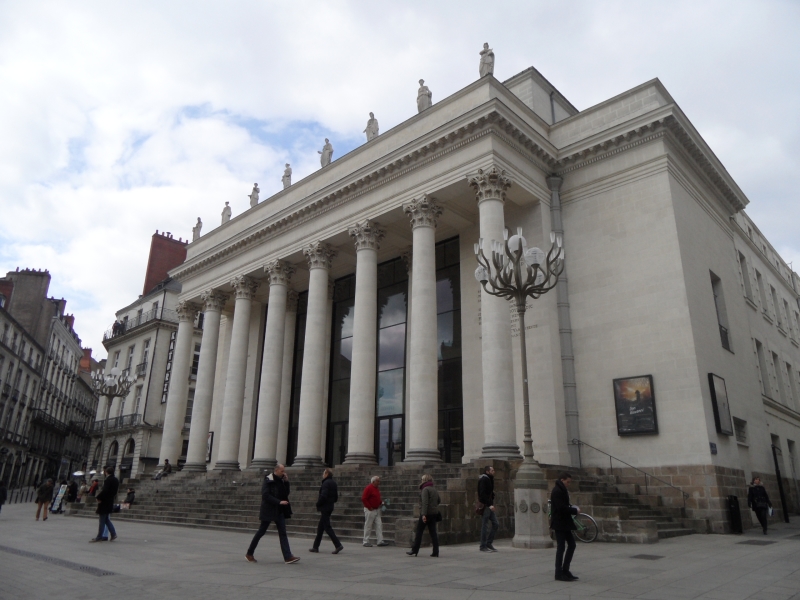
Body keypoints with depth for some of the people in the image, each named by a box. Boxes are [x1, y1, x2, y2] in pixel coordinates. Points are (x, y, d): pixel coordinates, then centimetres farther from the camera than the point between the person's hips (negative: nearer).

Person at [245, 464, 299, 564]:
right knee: (261, 531, 4)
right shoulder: (268, 480, -11)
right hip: (268, 510, -6)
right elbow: (265, 495, -19)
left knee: (283, 533, -1)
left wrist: (286, 482, -2)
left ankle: (288, 557, -5)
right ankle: (249, 554, 22)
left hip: (279, 511, 6)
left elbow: (286, 493, 11)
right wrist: (279, 502, -23)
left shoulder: (281, 481, 10)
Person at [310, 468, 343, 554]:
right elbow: (336, 498, 15)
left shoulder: (326, 483, -16)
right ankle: (316, 546, 22)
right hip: (330, 507, 10)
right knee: (320, 527, 16)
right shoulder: (334, 483, 12)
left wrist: (318, 504, -9)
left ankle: (338, 545, -12)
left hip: (325, 508, -10)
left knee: (327, 527, -7)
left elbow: (323, 496, -23)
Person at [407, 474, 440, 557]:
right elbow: (438, 501, 26)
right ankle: (435, 551, 2)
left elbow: (425, 503, -21)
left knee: (419, 532, 1)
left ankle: (414, 551, 4)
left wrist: (423, 514, -25)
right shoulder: (435, 490, 15)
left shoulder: (425, 489, -12)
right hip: (434, 513, 8)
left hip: (426, 514, -8)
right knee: (433, 532, 7)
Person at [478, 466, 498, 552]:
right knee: (485, 526, -3)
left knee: (496, 524, 7)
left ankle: (489, 543, 15)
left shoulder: (489, 479, 17)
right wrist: (489, 504, -24)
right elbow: (483, 494, -20)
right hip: (485, 506, -9)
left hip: (489, 505, 9)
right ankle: (483, 546, 5)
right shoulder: (483, 480, -12)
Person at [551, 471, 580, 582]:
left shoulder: (561, 490, 15)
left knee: (572, 545, 12)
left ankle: (565, 570, 19)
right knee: (561, 547, -4)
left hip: (564, 523, 10)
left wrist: (572, 508, 1)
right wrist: (575, 510, -13)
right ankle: (559, 574, 4)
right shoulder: (557, 491, -18)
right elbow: (562, 508, -24)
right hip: (559, 523, -10)